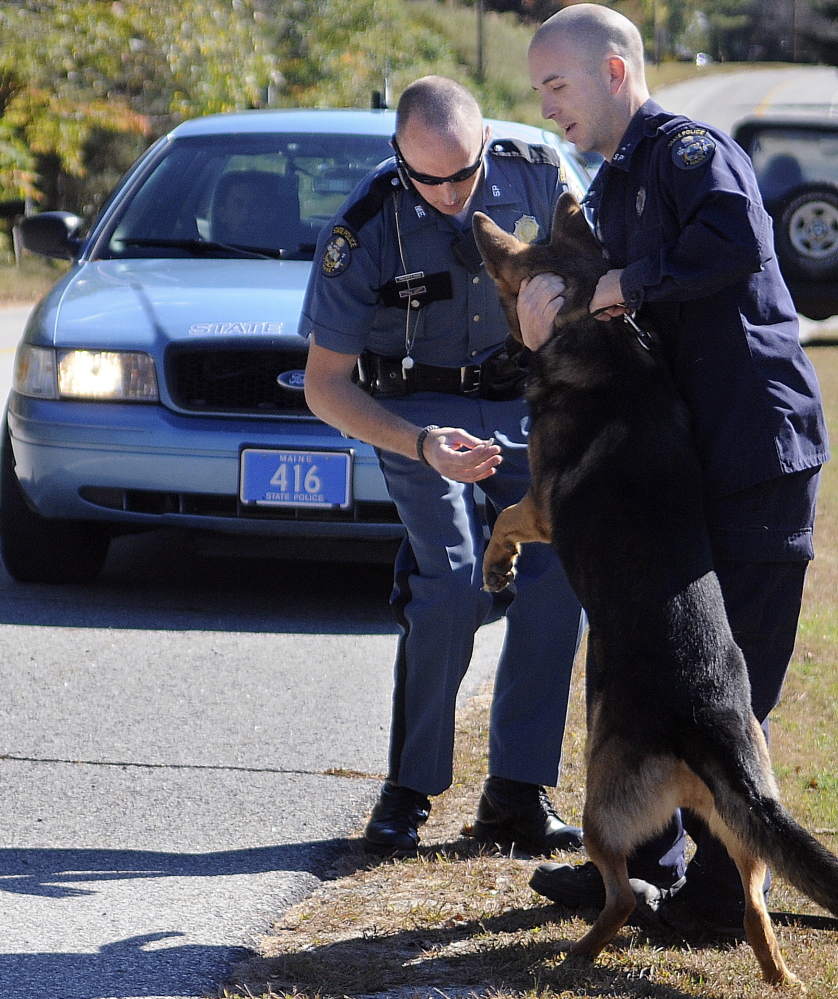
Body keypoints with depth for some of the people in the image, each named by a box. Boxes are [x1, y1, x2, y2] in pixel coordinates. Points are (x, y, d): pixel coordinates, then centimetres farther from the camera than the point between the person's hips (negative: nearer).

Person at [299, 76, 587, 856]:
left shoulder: (537, 177, -15)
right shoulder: (363, 233, -22)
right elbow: (325, 386, -18)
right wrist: (421, 445, -33)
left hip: (526, 396, 3)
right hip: (416, 409, -3)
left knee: (558, 571, -13)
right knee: (454, 580, -22)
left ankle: (516, 794, -5)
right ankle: (407, 791, -8)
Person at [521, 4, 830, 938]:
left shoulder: (689, 150, -10)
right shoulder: (610, 190, 20)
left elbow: (739, 242, -29)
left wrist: (630, 283, -18)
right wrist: (550, 298, -7)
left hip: (756, 452, -10)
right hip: (674, 459, 10)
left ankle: (721, 892, 1)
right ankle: (643, 861, 27)